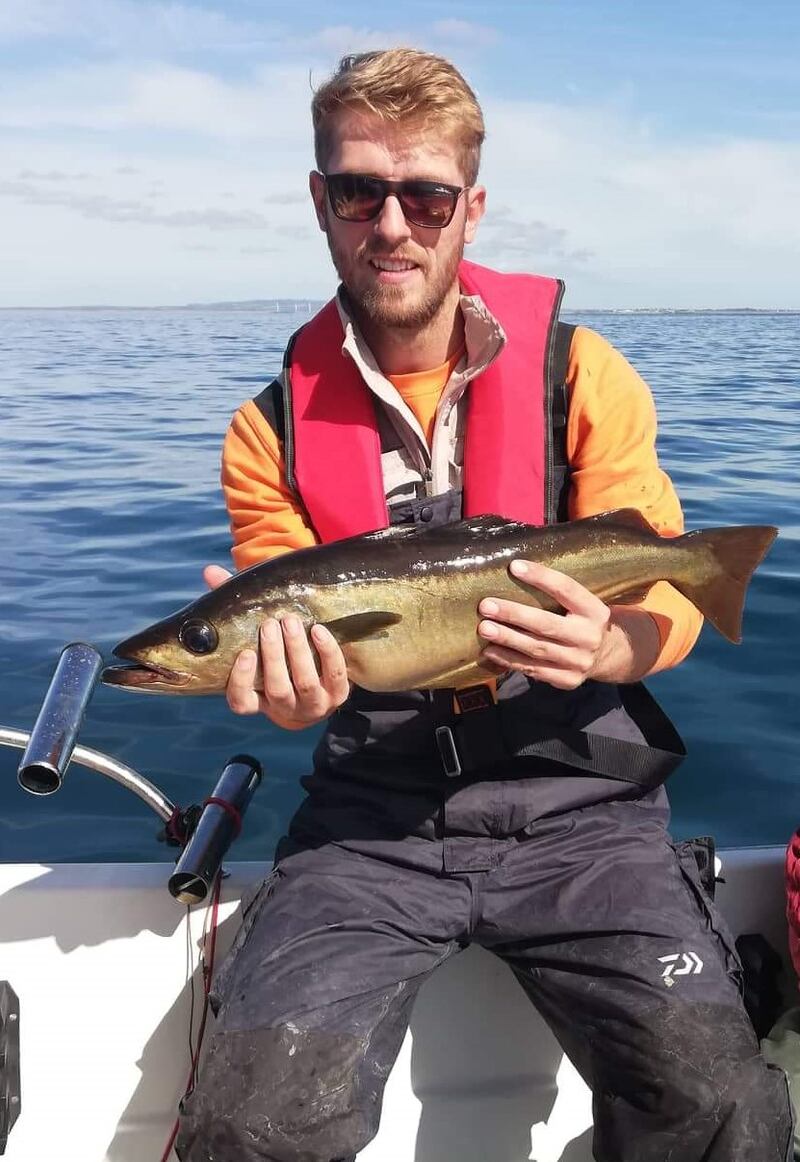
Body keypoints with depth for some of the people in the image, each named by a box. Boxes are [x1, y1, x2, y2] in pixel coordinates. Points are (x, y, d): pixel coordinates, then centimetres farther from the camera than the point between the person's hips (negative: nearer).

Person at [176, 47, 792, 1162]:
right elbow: (282, 629, 4)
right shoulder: (275, 425, 5)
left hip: (578, 795, 0)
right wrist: (289, 683, -21)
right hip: (373, 811, 1)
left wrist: (607, 649, -26)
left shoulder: (578, 371, 1)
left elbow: (666, 593, -2)